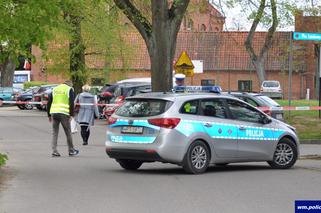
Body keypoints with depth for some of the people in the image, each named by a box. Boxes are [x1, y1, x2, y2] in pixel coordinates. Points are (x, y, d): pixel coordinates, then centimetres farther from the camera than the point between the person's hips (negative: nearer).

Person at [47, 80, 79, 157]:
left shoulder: (54, 89, 19)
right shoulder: (69, 89, 6)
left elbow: (49, 103, 17)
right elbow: (71, 103, -6)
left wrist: (49, 115, 21)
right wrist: (71, 114, -3)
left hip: (54, 113, 4)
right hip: (64, 113, -4)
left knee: (54, 133, 7)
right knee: (68, 132, 8)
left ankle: (54, 151, 0)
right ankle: (71, 151, 16)